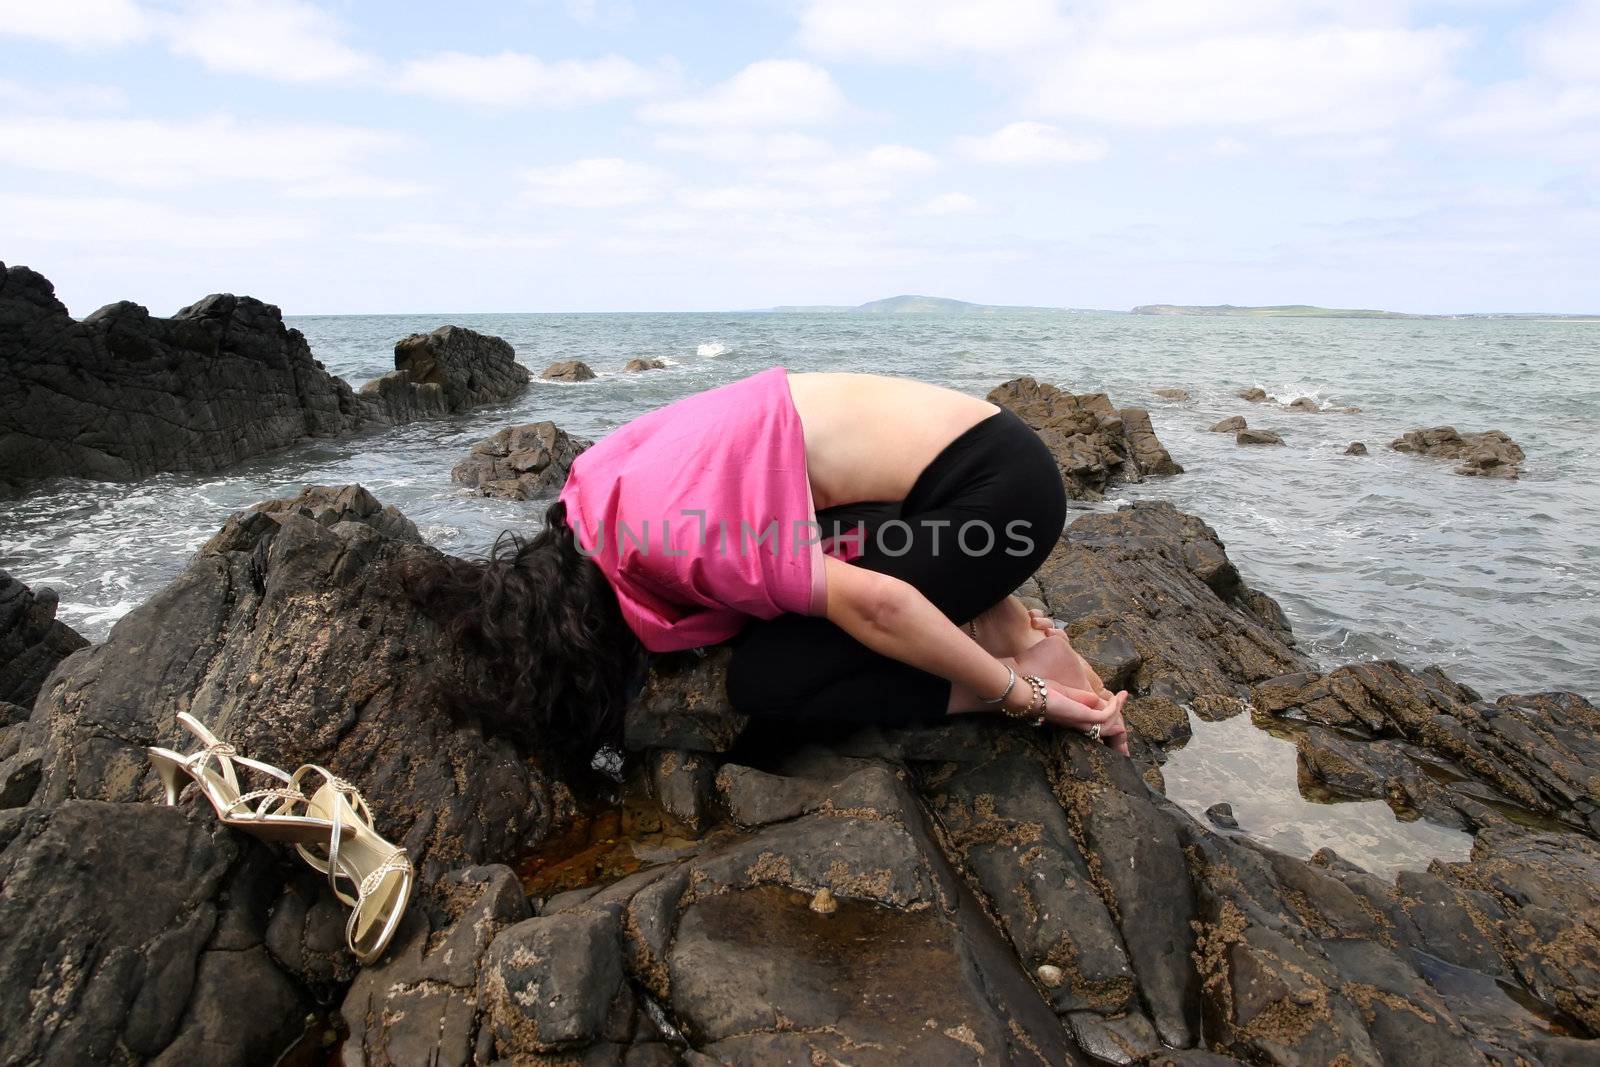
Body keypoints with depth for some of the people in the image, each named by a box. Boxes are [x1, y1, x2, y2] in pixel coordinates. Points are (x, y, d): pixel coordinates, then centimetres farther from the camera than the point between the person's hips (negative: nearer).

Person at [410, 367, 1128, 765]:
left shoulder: (666, 537, -23)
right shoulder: (608, 472, 2)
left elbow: (874, 603, -26)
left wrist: (1020, 696, -16)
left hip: (996, 489, -9)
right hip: (973, 449, 9)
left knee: (765, 680, -9)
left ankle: (1033, 671, -3)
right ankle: (989, 619, 8)